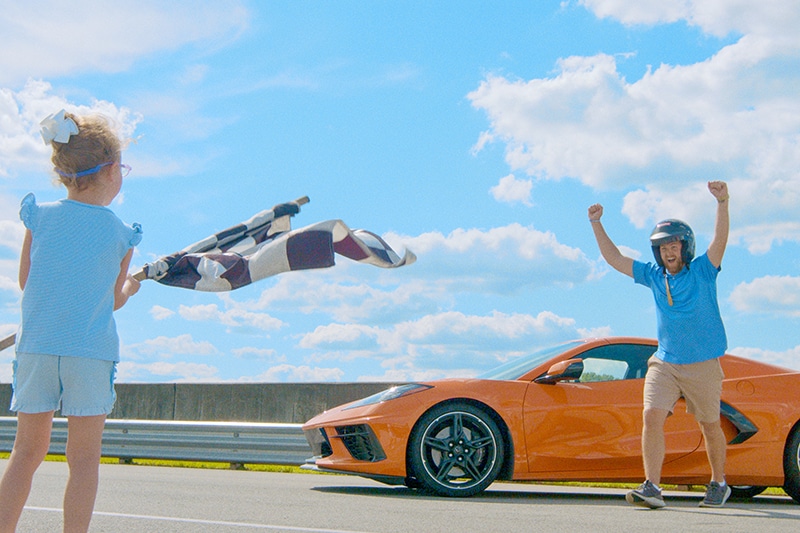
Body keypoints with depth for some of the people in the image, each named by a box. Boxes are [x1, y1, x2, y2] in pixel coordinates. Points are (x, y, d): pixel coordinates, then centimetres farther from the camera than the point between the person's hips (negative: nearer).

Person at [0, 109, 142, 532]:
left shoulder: (39, 216, 2)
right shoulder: (120, 235, -2)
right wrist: (131, 285, 31)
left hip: (35, 346, 3)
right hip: (92, 351, -3)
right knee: (84, 460, 4)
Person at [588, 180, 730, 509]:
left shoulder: (703, 271, -4)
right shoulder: (654, 276, 6)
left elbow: (720, 240, -20)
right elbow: (614, 259, 8)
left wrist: (722, 202, -34)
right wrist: (596, 224, 0)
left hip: (703, 365, -3)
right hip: (664, 362, 3)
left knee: (710, 426, 10)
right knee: (652, 417, -16)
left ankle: (719, 484, 31)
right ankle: (651, 487, -19)